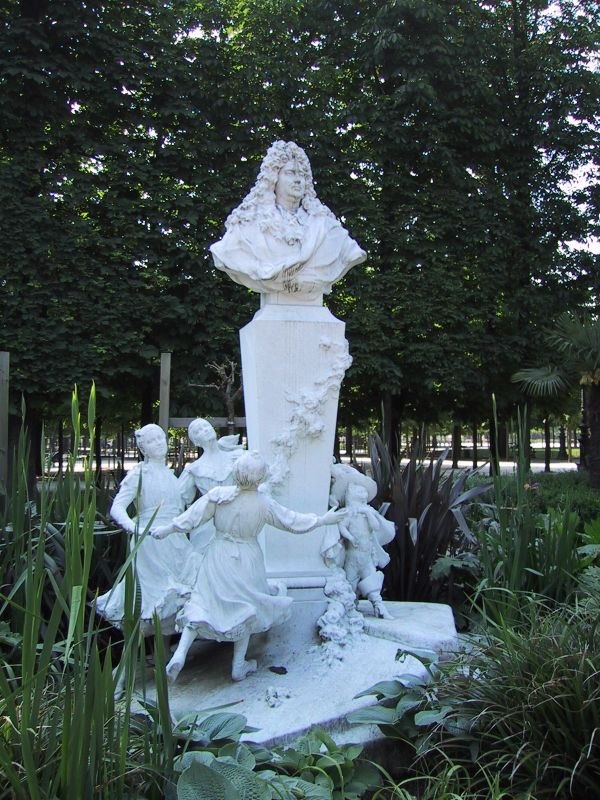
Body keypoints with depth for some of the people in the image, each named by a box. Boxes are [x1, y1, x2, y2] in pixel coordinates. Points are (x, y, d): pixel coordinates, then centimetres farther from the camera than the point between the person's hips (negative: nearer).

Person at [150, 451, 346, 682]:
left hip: (218, 559, 1)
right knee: (245, 608, 16)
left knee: (202, 604, 8)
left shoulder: (219, 495, -13)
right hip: (246, 562, -1)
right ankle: (239, 666, 23)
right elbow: (293, 521, -5)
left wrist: (166, 530, 6)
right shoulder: (264, 503, -15)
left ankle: (180, 653, -10)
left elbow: (192, 517, -7)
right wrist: (323, 520, 8)